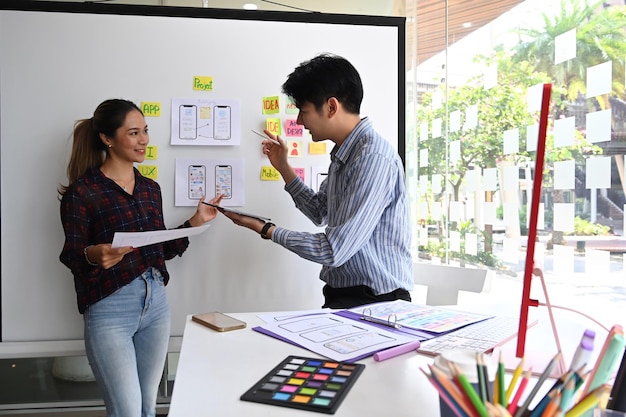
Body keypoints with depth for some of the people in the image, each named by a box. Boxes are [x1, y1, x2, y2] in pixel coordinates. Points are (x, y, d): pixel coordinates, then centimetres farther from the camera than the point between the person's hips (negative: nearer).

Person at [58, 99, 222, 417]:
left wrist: (196, 221, 4)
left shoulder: (150, 188, 9)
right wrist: (94, 255, -28)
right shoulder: (82, 191, -8)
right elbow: (70, 256, -7)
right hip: (109, 309, -5)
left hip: (155, 302, 6)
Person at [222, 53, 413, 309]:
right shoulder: (343, 153, 9)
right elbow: (319, 213, 22)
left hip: (376, 299, -8)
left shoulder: (374, 158, -21)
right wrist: (283, 167, 15)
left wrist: (267, 230, -9)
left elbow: (333, 251, -22)